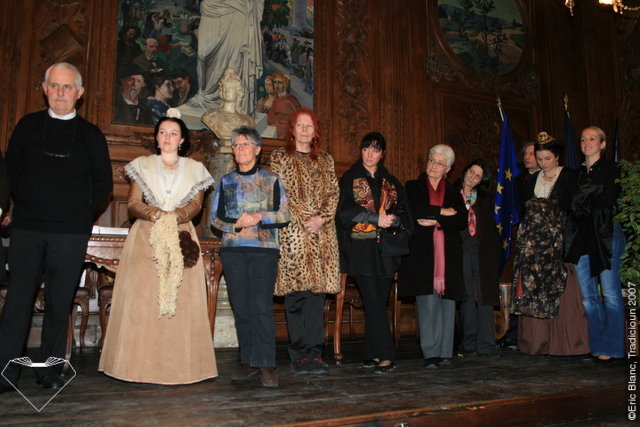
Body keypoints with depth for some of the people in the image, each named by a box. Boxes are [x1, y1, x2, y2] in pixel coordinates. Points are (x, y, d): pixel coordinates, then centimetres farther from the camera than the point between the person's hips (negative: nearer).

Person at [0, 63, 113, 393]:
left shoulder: (91, 135, 5)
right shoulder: (28, 126, 9)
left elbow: (104, 183, 10)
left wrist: (82, 214, 4)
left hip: (71, 233, -1)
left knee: (60, 304, 3)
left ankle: (50, 372, 14)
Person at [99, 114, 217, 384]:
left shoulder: (195, 169, 14)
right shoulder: (142, 165, 14)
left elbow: (196, 205, 3)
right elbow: (133, 204, 5)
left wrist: (174, 217, -16)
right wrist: (158, 215, -14)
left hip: (181, 238, 0)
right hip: (146, 238, 0)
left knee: (182, 301, -6)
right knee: (142, 298, -8)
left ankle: (179, 365, -3)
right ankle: (141, 363, -3)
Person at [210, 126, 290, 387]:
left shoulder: (271, 180, 9)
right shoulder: (226, 181, 16)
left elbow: (285, 215, 4)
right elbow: (215, 217, 12)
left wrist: (260, 216, -11)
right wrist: (236, 226, -6)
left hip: (264, 249, -3)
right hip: (232, 250, 3)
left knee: (261, 305, -11)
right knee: (241, 307, 2)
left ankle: (266, 364, -6)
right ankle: (248, 362, 10)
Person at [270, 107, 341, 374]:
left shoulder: (325, 159, 19)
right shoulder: (280, 157, 9)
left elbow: (334, 192, 11)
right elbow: (280, 193, -1)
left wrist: (323, 218, -6)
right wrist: (304, 219, -10)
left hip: (322, 233, 3)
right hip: (293, 231, -3)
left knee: (317, 290, 0)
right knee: (296, 293, -5)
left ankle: (314, 352, 5)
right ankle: (299, 354, 2)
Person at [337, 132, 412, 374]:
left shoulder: (391, 182, 17)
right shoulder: (350, 179, 6)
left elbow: (403, 213, 11)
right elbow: (345, 211, -6)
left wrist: (394, 219, -12)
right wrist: (377, 219, -15)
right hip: (361, 248, -4)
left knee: (378, 303, 4)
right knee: (374, 302, -11)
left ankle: (371, 354, 12)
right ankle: (385, 356, -9)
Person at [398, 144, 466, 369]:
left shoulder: (453, 192, 17)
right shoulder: (413, 187, 12)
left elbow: (462, 221, 3)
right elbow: (415, 210, -8)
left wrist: (436, 222, -8)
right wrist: (442, 212, -4)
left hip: (448, 253, 3)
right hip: (422, 252, -2)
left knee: (447, 301, 1)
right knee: (427, 302, -9)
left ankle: (444, 352, 9)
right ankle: (431, 353, -5)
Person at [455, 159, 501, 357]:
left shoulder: (485, 198, 16)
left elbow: (491, 228, 13)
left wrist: (494, 251, 3)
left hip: (482, 252, 2)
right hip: (461, 251, -1)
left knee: (484, 296, -3)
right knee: (467, 297, 1)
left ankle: (485, 344, 1)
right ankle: (469, 343, 9)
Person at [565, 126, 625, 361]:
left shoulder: (611, 169, 3)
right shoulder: (578, 173, 19)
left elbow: (610, 199, -7)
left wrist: (583, 204, 0)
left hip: (606, 235, -5)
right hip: (582, 237, 5)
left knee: (610, 293, -5)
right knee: (587, 295, 5)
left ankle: (611, 346, 2)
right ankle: (596, 344, 13)